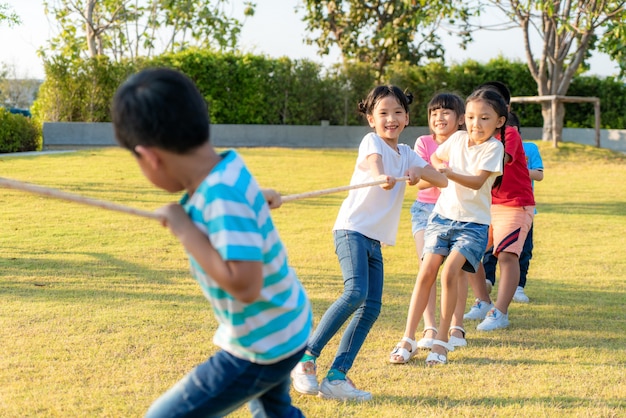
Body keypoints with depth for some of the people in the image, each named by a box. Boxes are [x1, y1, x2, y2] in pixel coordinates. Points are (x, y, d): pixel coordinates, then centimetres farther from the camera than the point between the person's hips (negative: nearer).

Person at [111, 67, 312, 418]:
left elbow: (244, 285, -39)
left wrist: (184, 229, -31)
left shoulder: (223, 197, -32)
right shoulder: (227, 166, -6)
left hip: (262, 347, -10)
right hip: (285, 329, 10)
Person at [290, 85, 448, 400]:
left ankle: (336, 377, 0)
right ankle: (306, 357, -17)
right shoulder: (372, 141, -4)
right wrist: (381, 177, -52)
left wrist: (420, 172, -11)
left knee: (371, 307, -2)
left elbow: (442, 180, 11)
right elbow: (372, 163, -28)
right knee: (356, 292, -25)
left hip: (375, 240, 7)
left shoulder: (406, 154, 16)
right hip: (352, 229, -7)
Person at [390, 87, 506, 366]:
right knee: (426, 273, -5)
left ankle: (442, 341, -6)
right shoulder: (458, 139, 3)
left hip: (473, 222, -4)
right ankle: (407, 339, -1)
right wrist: (439, 169, 6)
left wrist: (450, 173, -38)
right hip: (443, 215, 4)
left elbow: (478, 181, -25)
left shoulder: (494, 147, -10)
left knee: (450, 272, -19)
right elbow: (436, 157, 25)